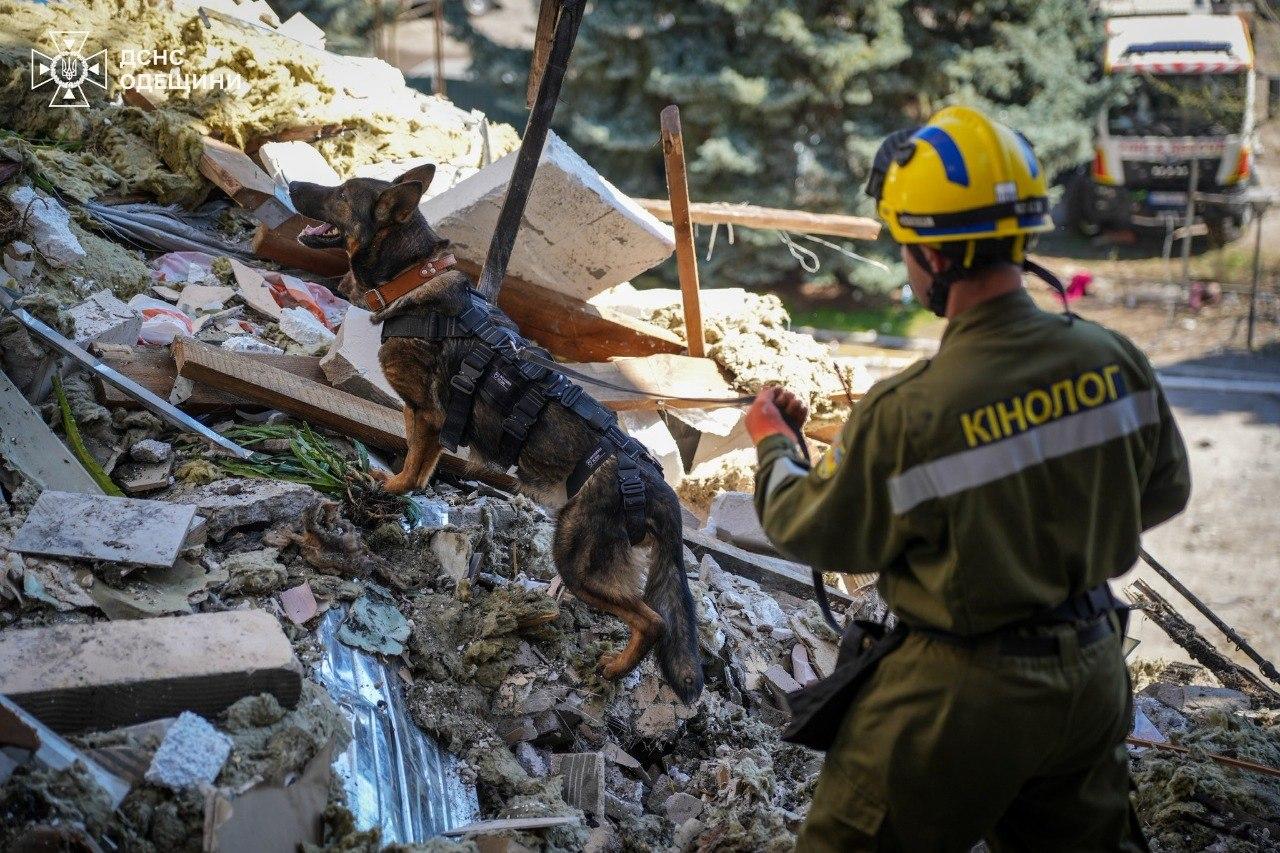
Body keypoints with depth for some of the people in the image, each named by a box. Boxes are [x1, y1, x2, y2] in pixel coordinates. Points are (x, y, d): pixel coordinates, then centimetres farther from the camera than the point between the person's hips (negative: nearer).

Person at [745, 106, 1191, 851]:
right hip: (1094, 678, 5)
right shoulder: (1114, 360, -12)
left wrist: (775, 445, 9)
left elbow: (814, 535, -10)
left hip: (964, 693, -5)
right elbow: (1164, 492, 5)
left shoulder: (907, 413, -28)